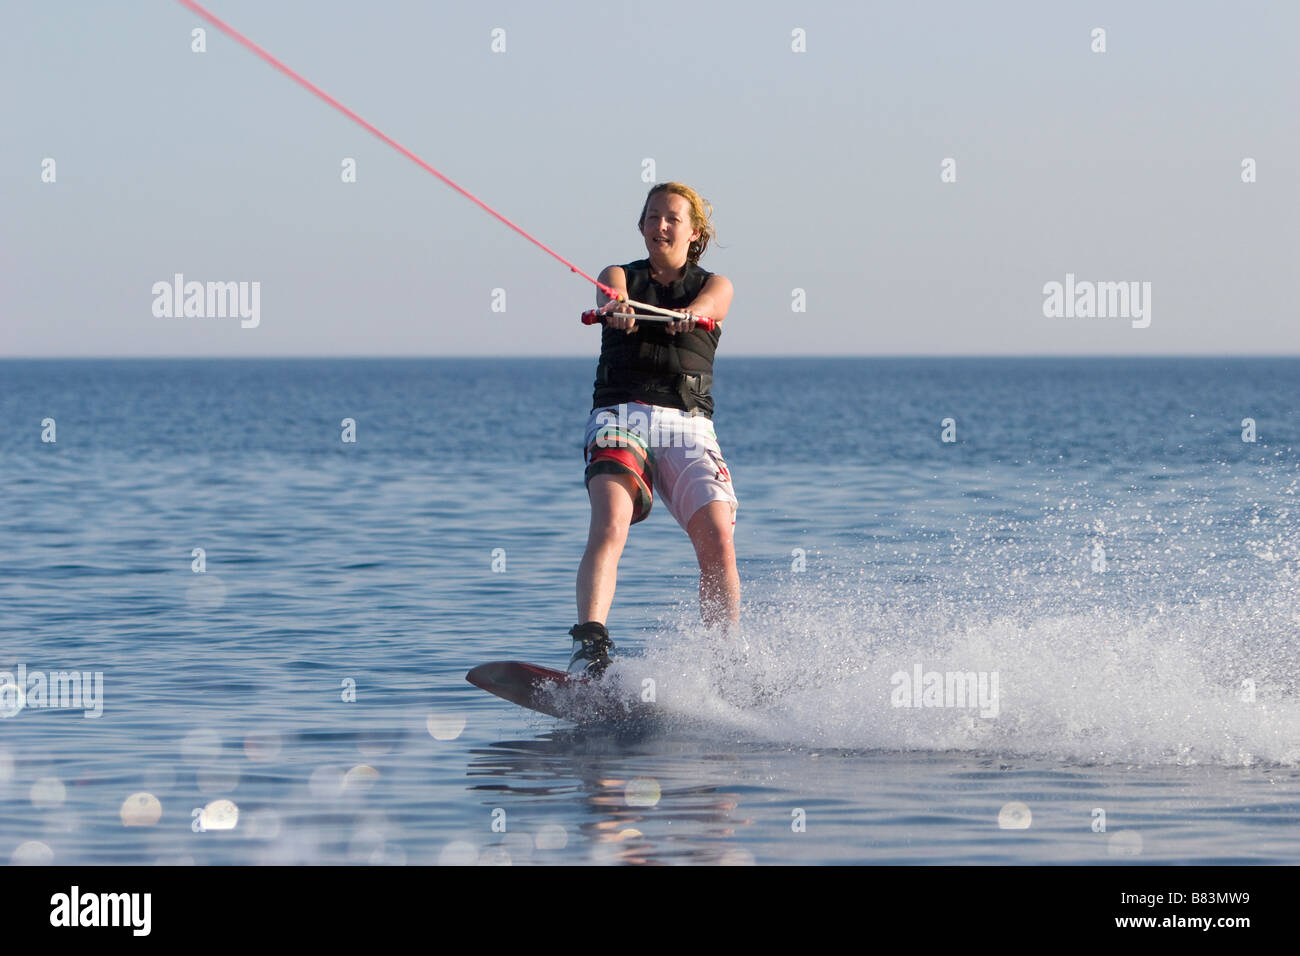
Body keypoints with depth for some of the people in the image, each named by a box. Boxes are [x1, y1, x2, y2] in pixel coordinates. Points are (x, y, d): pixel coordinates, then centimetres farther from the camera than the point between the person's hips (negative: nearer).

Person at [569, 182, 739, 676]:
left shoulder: (714, 285, 17)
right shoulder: (620, 277, 17)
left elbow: (709, 303, -8)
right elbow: (612, 295, -8)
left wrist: (689, 314, -33)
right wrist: (616, 310, -33)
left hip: (688, 424, 1)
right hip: (620, 416, -1)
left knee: (718, 541, -19)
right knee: (609, 525, -27)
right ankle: (589, 650, -40)